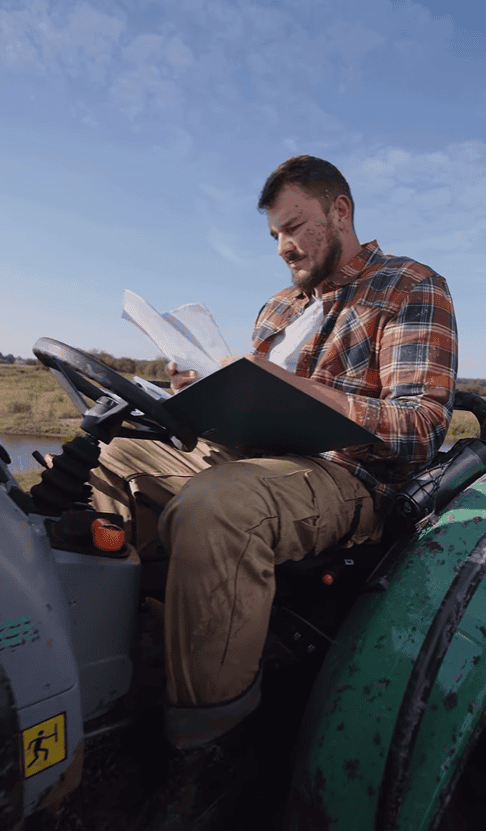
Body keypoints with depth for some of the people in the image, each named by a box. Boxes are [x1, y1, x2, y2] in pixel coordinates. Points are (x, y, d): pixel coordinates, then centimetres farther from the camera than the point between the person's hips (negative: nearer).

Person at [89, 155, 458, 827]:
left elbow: (423, 425, -14)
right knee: (113, 455, 7)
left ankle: (201, 735, -18)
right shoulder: (281, 306, 24)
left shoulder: (411, 288, 0)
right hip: (246, 457, 9)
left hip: (344, 476, -8)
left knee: (214, 505, -38)